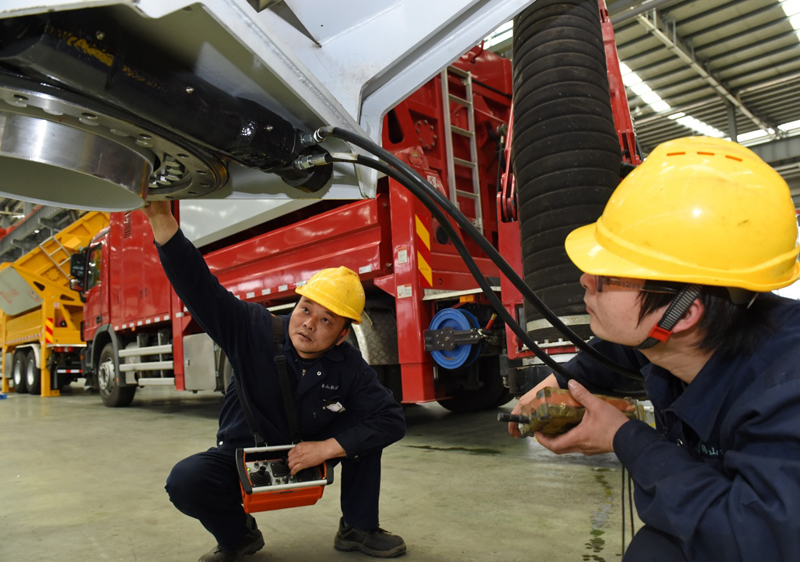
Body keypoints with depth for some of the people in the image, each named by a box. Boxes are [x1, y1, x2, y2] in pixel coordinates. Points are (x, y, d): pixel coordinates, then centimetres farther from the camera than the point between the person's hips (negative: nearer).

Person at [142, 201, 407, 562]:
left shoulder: (350, 368, -18)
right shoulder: (255, 330, -22)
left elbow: (392, 419, -21)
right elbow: (199, 288, -32)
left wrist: (327, 448, -29)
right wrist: (161, 218, -44)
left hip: (305, 460, 2)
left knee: (363, 428, -20)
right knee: (185, 480, -30)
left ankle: (358, 529, 0)